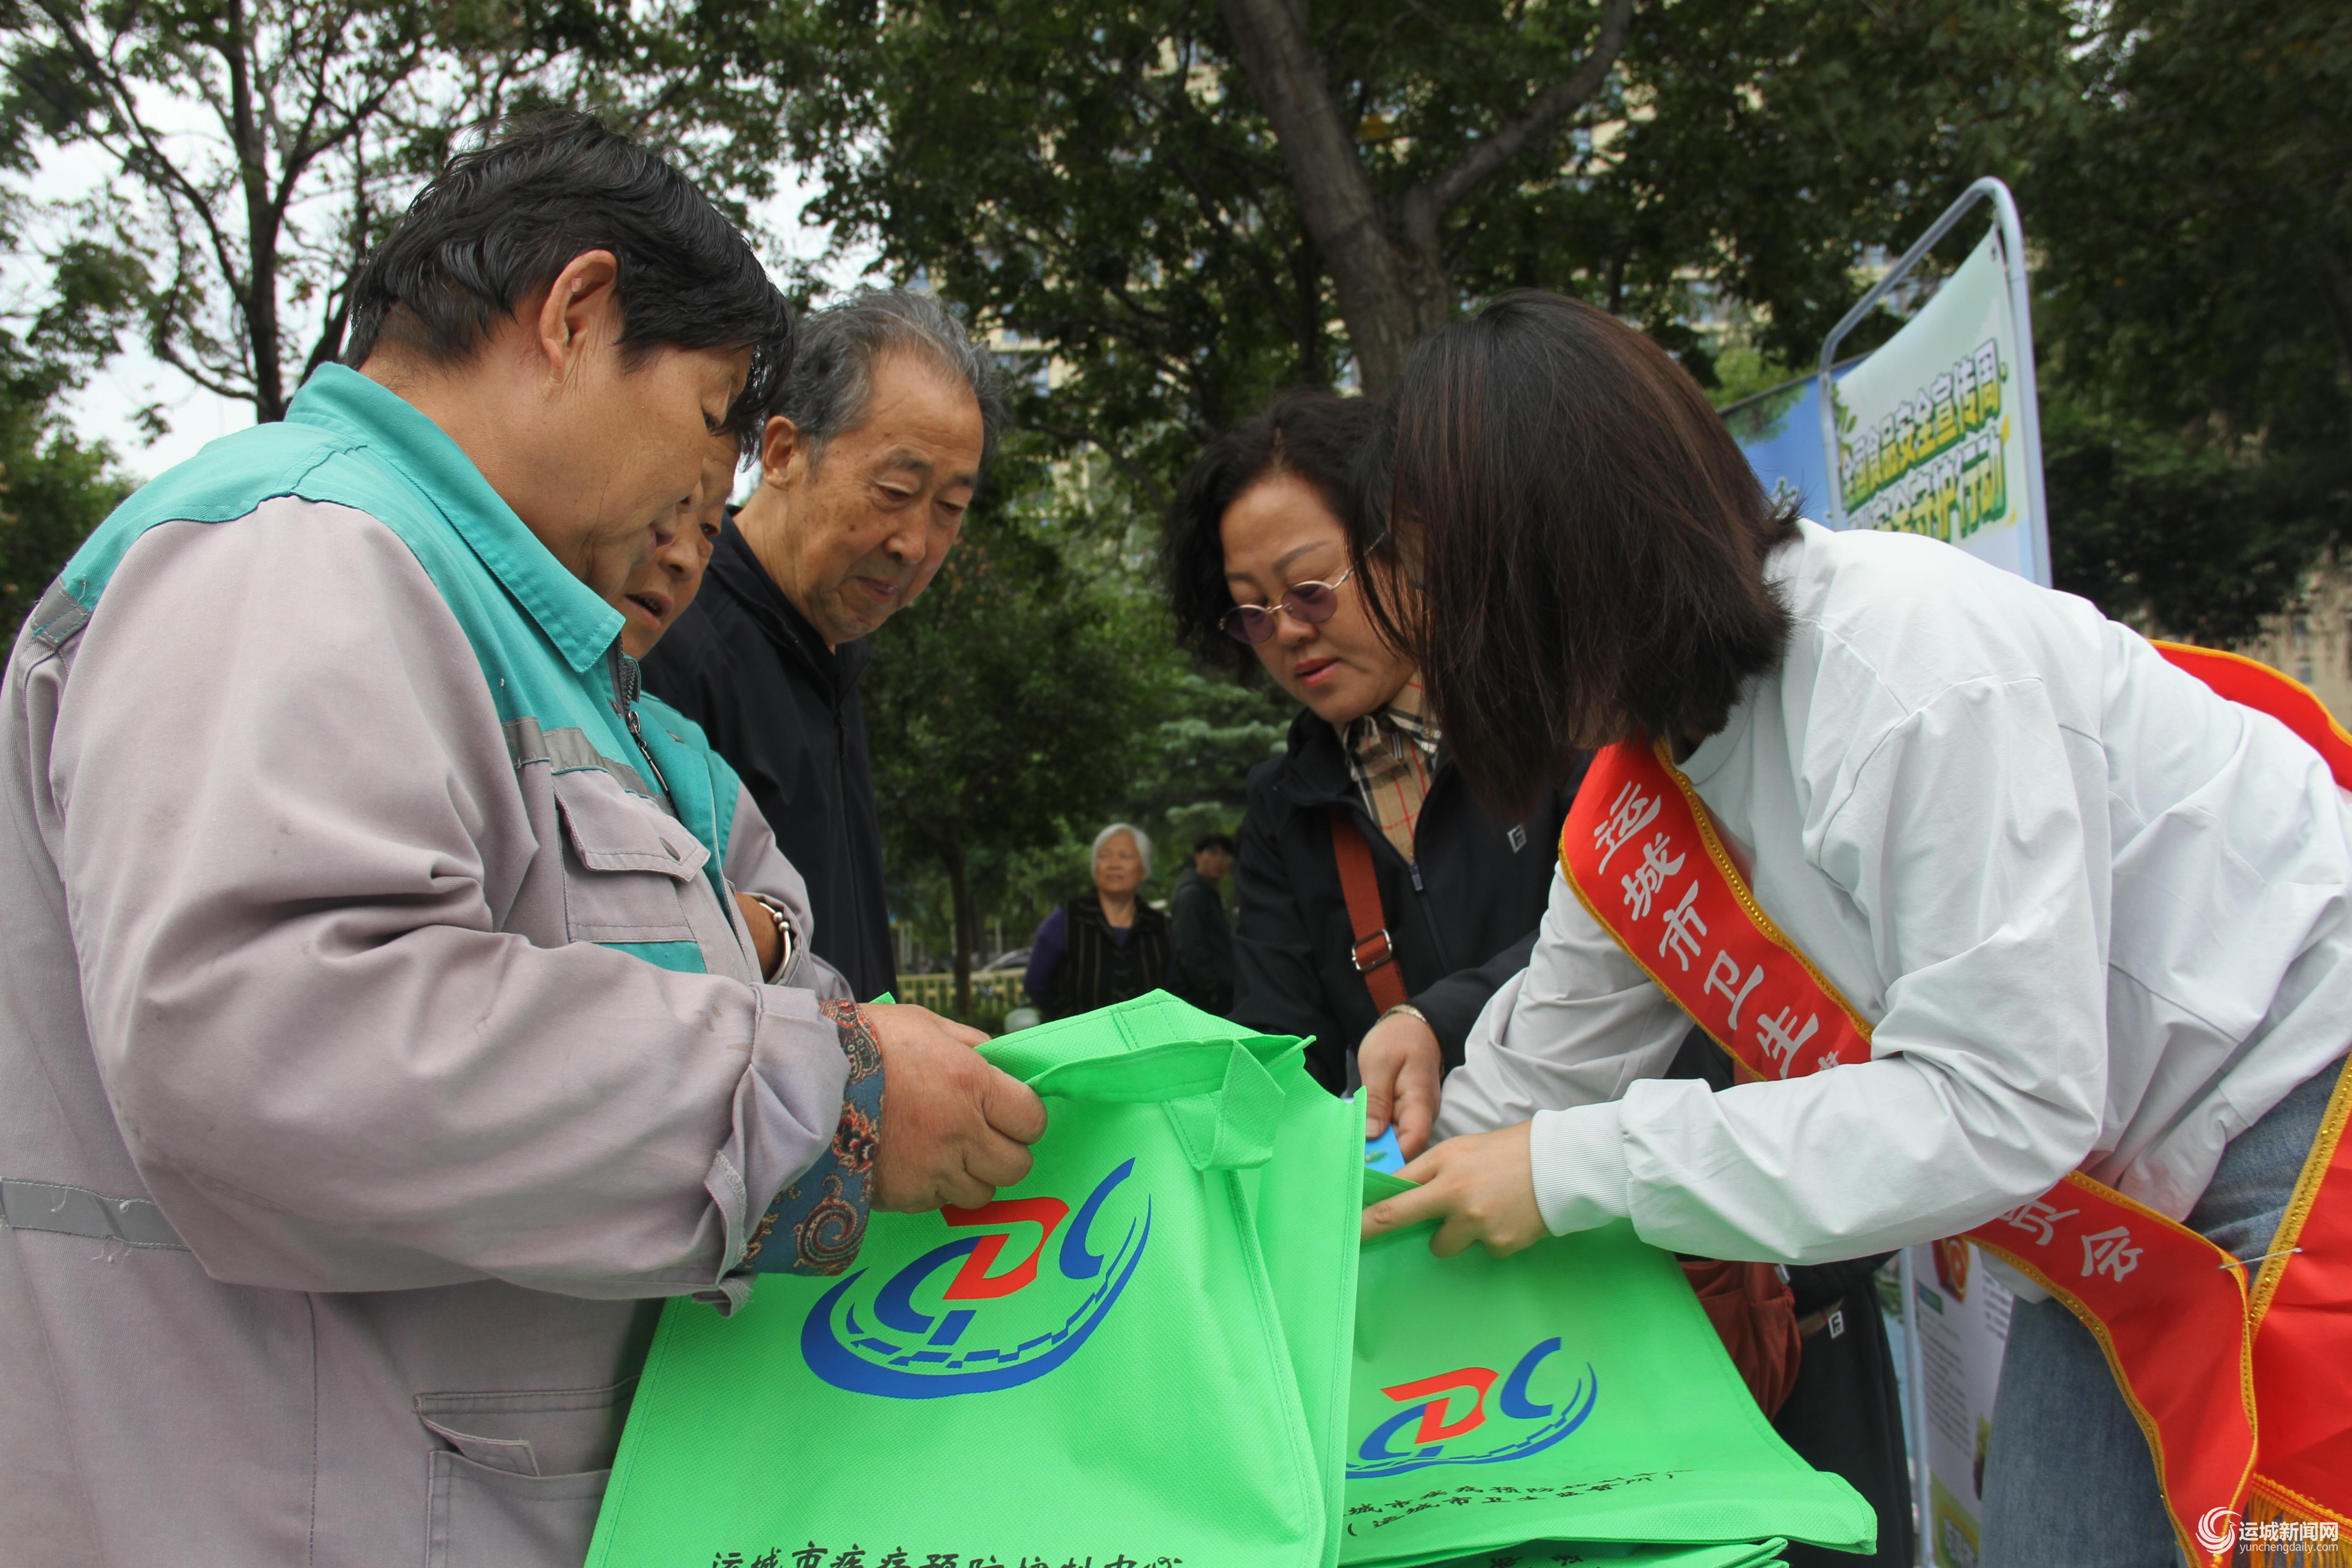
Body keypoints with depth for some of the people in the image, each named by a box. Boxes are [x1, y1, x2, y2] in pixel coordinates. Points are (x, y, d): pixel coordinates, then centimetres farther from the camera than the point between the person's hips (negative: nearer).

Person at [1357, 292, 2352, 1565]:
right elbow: (1531, 1089, 5)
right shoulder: (1644, 794, -3)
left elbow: (2001, 1104, -30)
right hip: (2115, 1194, 7)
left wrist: (1584, 1168, -27)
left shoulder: (1909, 657, -28)